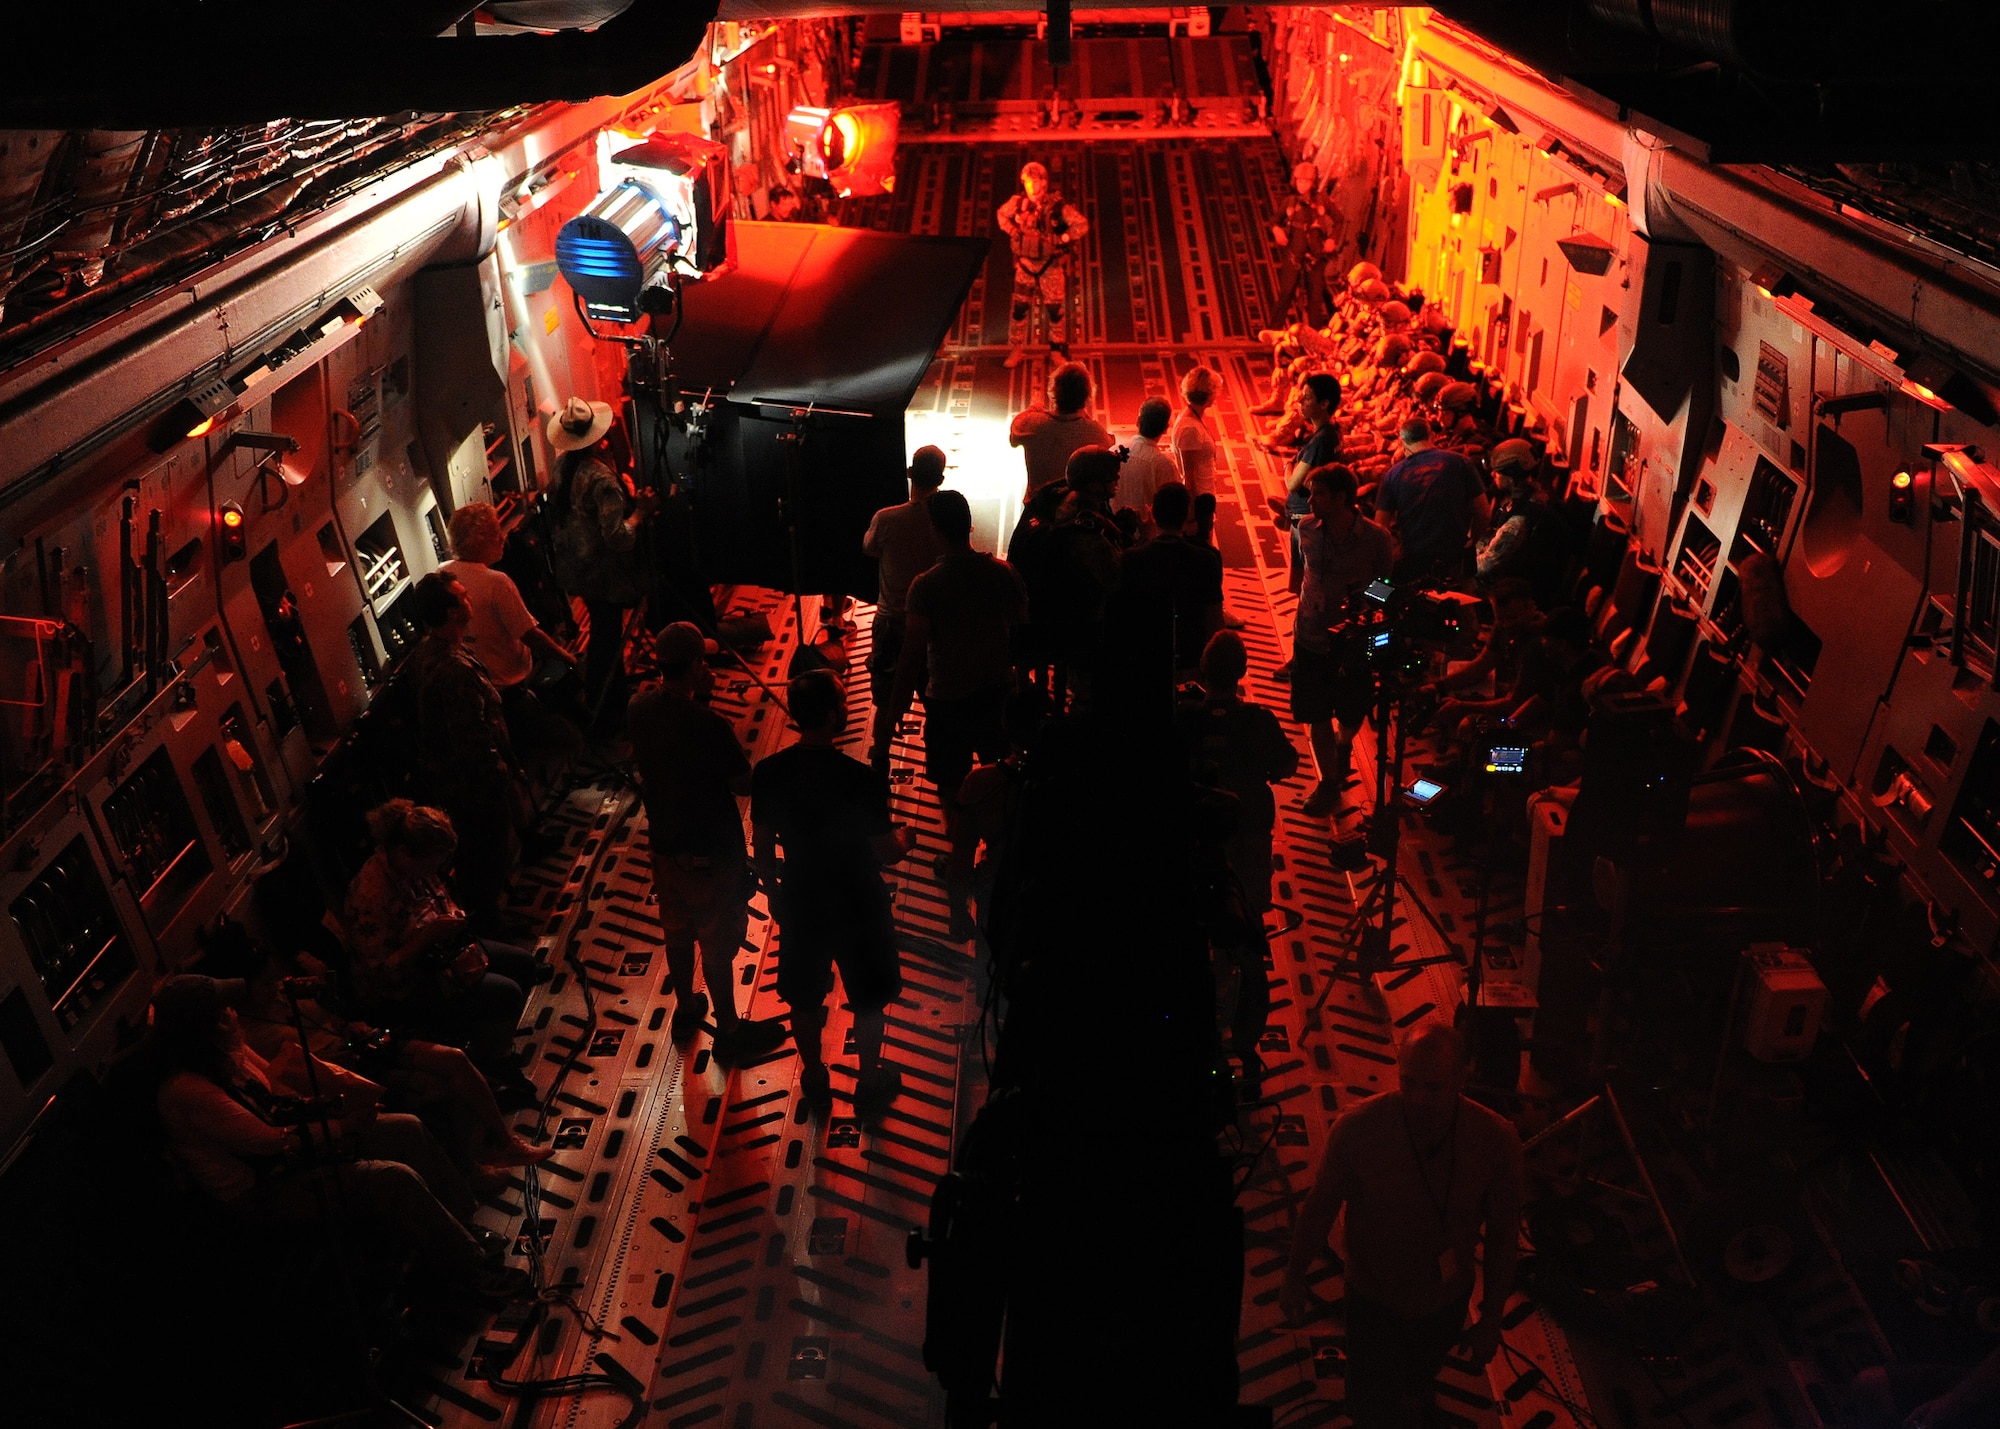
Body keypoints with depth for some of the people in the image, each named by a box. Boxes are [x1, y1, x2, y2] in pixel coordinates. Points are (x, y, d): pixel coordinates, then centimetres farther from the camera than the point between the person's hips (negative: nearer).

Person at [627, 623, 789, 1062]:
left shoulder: (641, 707, -10)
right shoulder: (710, 726, -31)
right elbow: (744, 784, -18)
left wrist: (697, 696, -6)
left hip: (665, 842, 7)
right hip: (711, 851, -6)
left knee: (677, 931, 26)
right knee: (718, 944, 12)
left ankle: (685, 1010, 47)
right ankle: (730, 1031, 30)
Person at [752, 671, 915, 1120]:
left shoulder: (769, 773, -17)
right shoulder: (861, 779, -28)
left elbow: (761, 846, -4)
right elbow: (886, 852, -17)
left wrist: (773, 893, 14)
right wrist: (905, 839, 6)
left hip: (800, 904, 3)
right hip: (858, 908, -3)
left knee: (805, 999, 24)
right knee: (869, 1000, 21)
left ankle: (815, 1081, 45)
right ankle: (870, 1083, 41)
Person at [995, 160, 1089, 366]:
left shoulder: (1056, 205, -15)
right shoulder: (1018, 202, -6)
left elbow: (1082, 224, -12)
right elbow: (1001, 215, 15)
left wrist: (1062, 239, -16)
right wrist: (1012, 232, 1)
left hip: (1051, 263, -2)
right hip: (1026, 262, 2)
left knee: (1055, 308, 3)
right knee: (1020, 307, 3)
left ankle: (1057, 350, 18)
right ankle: (1016, 350, 15)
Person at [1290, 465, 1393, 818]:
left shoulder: (1375, 538, -16)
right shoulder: (1307, 528, -6)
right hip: (1311, 638, 2)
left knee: (1352, 712, 15)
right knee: (1316, 717, 6)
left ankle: (1343, 746, 50)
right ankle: (1329, 783, 24)